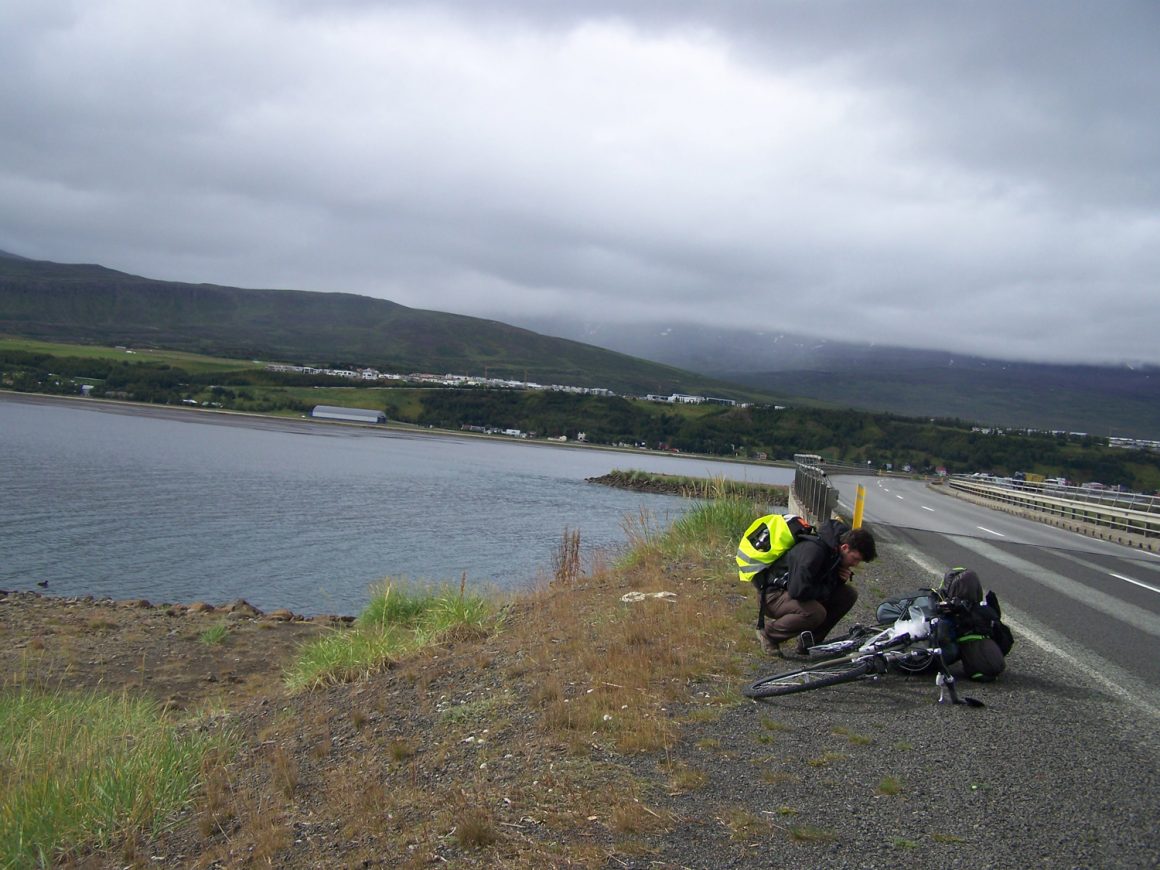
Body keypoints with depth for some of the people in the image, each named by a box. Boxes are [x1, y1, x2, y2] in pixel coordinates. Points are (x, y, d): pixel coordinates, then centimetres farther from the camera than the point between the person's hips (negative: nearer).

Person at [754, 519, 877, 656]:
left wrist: (842, 579, -9)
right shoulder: (813, 550, -30)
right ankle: (769, 632, -9)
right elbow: (798, 591, -38)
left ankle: (809, 642, 3)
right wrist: (827, 590, -20)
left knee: (849, 594, -4)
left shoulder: (835, 552, -2)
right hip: (774, 594, -9)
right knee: (816, 612, -35)